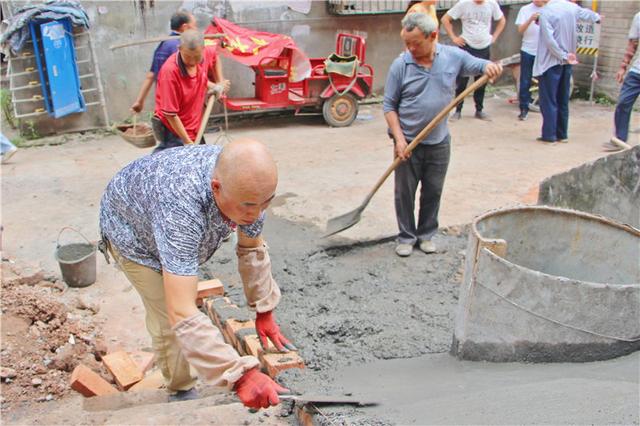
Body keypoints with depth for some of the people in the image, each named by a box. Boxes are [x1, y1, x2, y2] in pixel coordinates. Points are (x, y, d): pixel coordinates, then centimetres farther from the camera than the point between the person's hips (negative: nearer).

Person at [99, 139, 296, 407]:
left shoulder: (246, 183, -31)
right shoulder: (181, 206, -50)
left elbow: (252, 250, -12)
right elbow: (181, 315, -53)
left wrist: (264, 311, -10)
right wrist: (240, 375, -56)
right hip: (131, 228, -6)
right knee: (167, 317, -9)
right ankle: (181, 392, 18)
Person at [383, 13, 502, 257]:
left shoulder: (453, 56, -4)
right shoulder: (400, 65, -10)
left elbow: (478, 65, 8)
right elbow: (389, 106, -6)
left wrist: (490, 66, -17)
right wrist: (399, 139, -14)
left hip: (439, 142, 2)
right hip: (408, 142, -2)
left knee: (433, 192, 13)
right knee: (405, 193, 7)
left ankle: (426, 234, 29)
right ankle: (406, 237, 23)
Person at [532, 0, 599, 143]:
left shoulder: (545, 12, -16)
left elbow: (549, 40, -21)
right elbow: (586, 13, 27)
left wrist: (563, 56, -11)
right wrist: (597, 17, 48)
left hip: (550, 62, -6)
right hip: (566, 63, 6)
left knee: (548, 100, -1)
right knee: (563, 101, 13)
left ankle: (549, 135, 0)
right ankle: (562, 134, 18)